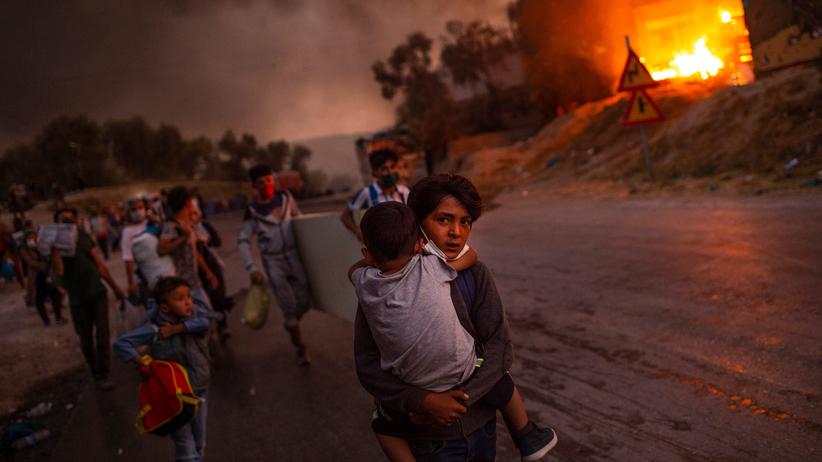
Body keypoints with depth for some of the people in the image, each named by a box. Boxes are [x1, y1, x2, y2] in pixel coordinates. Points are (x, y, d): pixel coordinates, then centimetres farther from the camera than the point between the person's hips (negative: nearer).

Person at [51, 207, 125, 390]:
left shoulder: (84, 237, 4)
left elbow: (100, 265, 10)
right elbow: (59, 271, -20)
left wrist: (115, 287, 13)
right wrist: (54, 248, -25)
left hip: (97, 292, 2)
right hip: (78, 298, -2)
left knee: (102, 334, -4)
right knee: (86, 338, 7)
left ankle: (102, 375, 2)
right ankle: (96, 372, 26)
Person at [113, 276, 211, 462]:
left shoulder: (196, 312, -9)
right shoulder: (154, 329, -19)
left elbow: (206, 321, -30)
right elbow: (121, 344, -18)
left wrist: (176, 329, -28)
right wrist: (141, 362, -27)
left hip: (200, 391, 4)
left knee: (199, 445, 19)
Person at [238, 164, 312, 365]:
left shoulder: (286, 198, 0)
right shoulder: (253, 211, -8)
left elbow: (299, 218, 15)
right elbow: (243, 241, -8)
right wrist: (252, 268, -18)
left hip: (294, 256, 3)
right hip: (273, 262, -3)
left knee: (304, 302, 6)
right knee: (288, 307, -2)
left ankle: (291, 325, 39)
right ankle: (300, 347, 16)